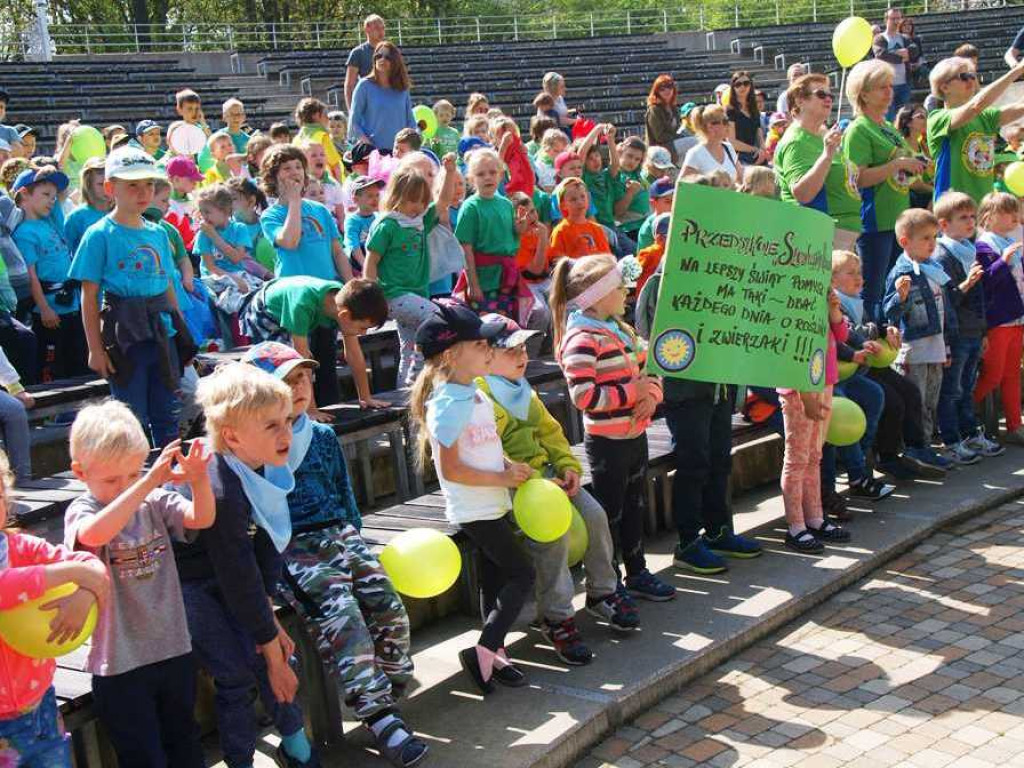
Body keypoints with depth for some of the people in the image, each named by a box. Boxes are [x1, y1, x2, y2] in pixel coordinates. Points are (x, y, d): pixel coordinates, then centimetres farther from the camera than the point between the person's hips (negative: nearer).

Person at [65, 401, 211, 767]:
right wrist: (149, 481, -42)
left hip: (175, 650, 4)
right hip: (121, 664, -4)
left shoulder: (155, 503, 1)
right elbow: (94, 534, -35)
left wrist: (199, 480, -34)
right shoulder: (81, 511, -11)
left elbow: (202, 519, -13)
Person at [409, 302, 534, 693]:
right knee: (522, 575, -7)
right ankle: (484, 651, -3)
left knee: (495, 579, 14)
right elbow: (451, 469, -22)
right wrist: (503, 478, -17)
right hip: (476, 510, -9)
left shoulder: (477, 395, 8)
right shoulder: (448, 404, -20)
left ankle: (495, 652, 24)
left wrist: (510, 465, 2)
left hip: (495, 506, 9)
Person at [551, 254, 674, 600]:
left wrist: (651, 394, -5)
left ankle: (637, 573, 35)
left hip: (635, 435, 9)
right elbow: (584, 396, -27)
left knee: (634, 507, 20)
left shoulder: (619, 328, 9)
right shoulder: (582, 339, -20)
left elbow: (649, 367, 16)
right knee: (610, 513, 5)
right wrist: (633, 392, -21)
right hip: (607, 442, -9)